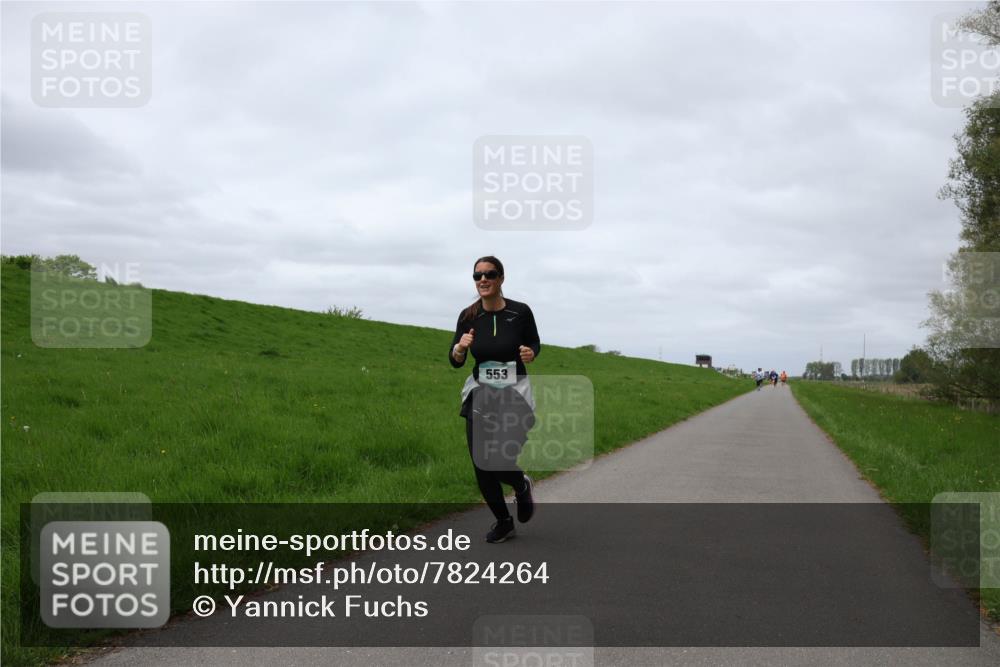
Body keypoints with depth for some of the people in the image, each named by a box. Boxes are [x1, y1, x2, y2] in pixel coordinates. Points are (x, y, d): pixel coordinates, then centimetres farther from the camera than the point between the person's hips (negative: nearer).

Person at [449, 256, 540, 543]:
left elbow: (534, 342, 8)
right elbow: (455, 362, 1)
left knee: (502, 464, -13)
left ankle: (522, 486, 26)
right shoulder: (469, 316, -5)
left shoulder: (520, 312, -10)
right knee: (482, 468, 1)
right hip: (480, 395, 3)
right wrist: (459, 348, -21)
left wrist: (530, 353, -14)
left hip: (514, 394, -2)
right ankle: (503, 522, 26)